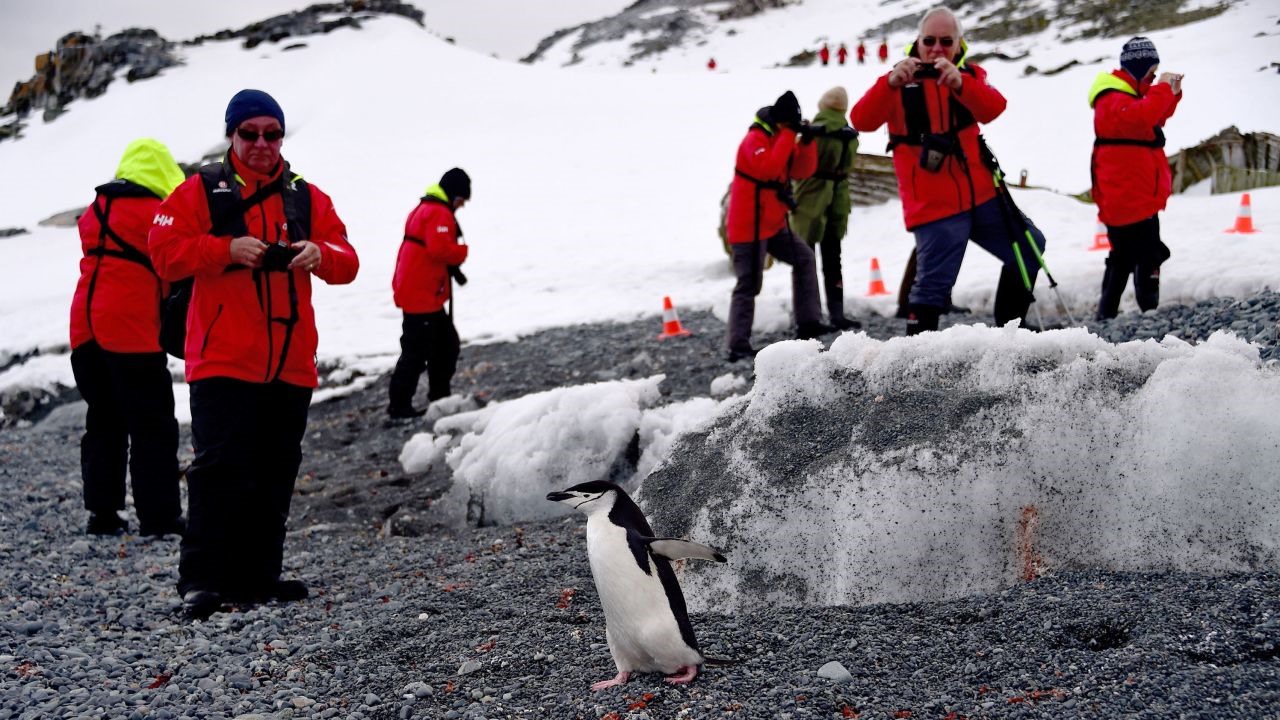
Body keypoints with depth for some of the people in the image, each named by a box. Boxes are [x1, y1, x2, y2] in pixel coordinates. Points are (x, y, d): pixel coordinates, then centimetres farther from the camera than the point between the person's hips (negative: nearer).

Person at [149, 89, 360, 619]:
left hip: (291, 365, 5)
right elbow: (164, 250, -5)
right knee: (221, 469, -10)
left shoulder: (307, 198, 14)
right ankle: (200, 580, -7)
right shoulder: (202, 191, 4)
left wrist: (320, 254, -13)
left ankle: (257, 576, 17)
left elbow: (347, 262, 9)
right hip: (223, 361, -5)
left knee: (276, 474, 8)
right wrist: (226, 249, -18)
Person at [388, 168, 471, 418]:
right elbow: (440, 248, -29)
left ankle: (440, 396, 29)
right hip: (422, 296, -11)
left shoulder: (426, 209, 19)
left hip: (428, 295, 11)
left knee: (446, 342, 19)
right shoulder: (440, 214, -16)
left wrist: (451, 268, 9)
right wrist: (462, 252, -10)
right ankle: (399, 405, -3)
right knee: (417, 352, -7)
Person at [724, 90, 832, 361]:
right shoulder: (755, 139, -16)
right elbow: (768, 167, -33)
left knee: (804, 258, 13)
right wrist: (789, 134, -26)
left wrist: (807, 140, -7)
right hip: (749, 227, -9)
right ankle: (738, 347, -9)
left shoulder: (781, 138, 12)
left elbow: (803, 171, 8)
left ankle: (808, 323, 15)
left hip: (773, 224, 9)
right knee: (749, 285, -10)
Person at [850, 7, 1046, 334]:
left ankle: (1010, 326, 31)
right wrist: (891, 83, -38)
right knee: (933, 284, -14)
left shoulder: (969, 75, 7)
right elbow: (862, 121, -20)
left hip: (980, 195, 6)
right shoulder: (900, 82, -3)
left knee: (1030, 248, 16)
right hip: (934, 205, -6)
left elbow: (992, 109, -16)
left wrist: (959, 82, -36)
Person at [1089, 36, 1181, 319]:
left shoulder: (1128, 93, 18)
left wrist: (1171, 92, 10)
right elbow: (1141, 117, -34)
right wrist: (1162, 89, -24)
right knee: (1149, 255, -13)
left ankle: (1107, 313, 24)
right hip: (1130, 198, -11)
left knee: (1123, 256, 18)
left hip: (1131, 197, 11)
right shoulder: (1113, 99, -16)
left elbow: (1157, 116, 26)